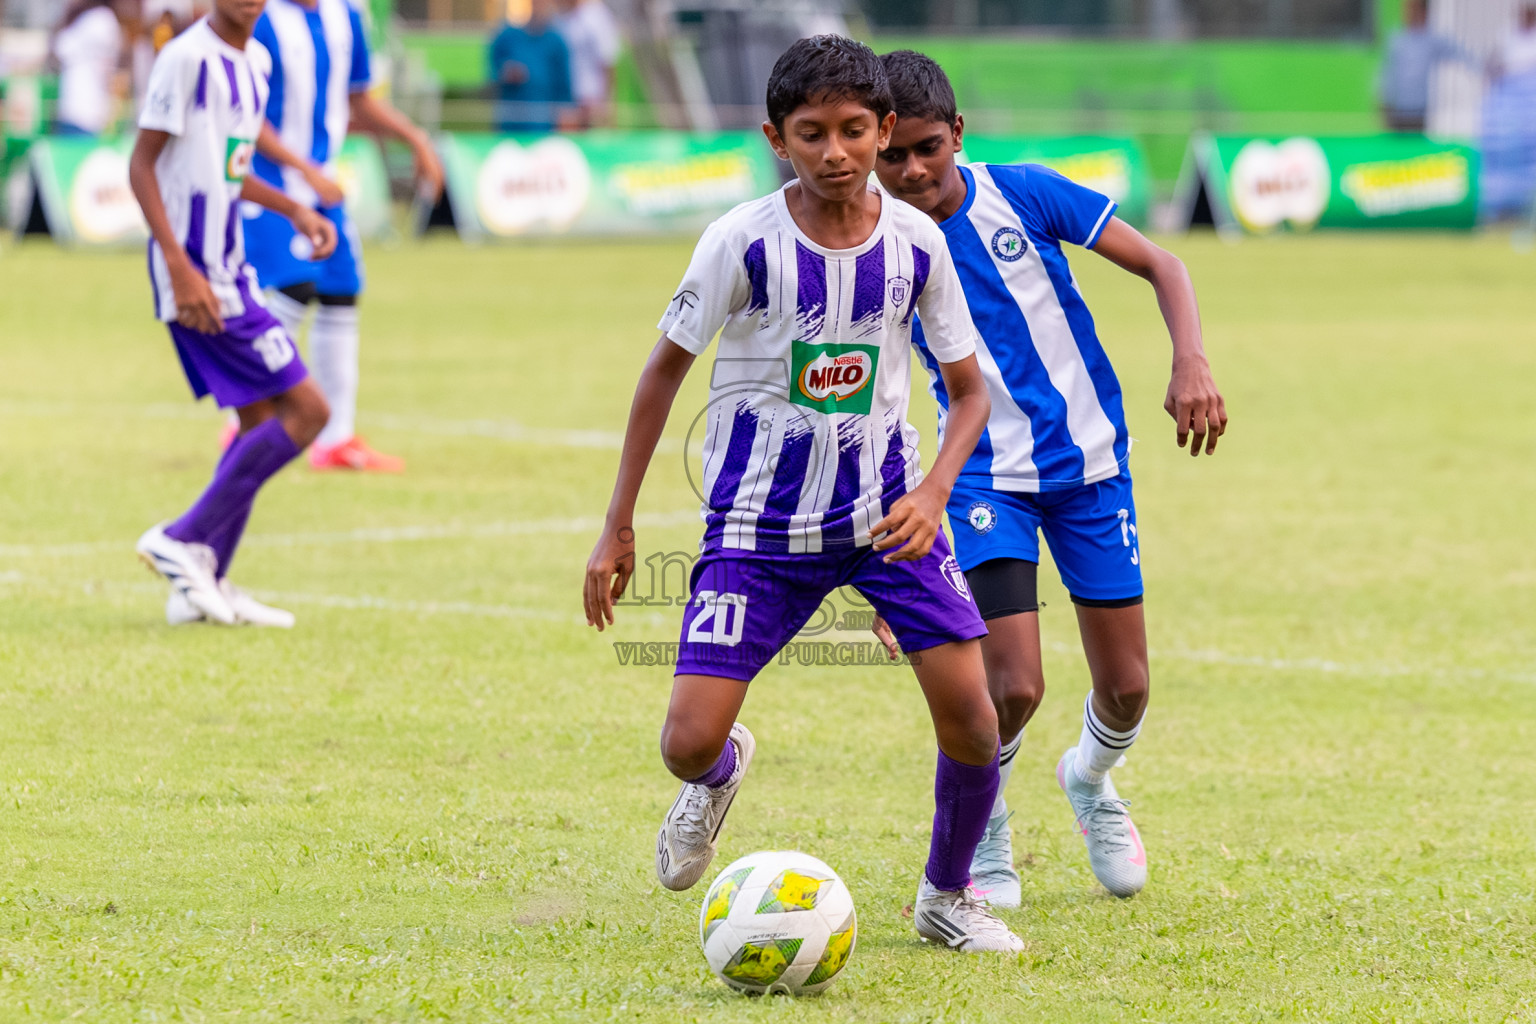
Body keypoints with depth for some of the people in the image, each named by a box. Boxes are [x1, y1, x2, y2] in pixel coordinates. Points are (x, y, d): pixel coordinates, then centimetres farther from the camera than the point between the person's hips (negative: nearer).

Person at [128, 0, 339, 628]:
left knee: (261, 423, 10)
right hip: (193, 274, -9)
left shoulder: (254, 62, 13)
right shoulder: (188, 58, -15)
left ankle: (203, 584, 14)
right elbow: (142, 164, -15)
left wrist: (294, 211, 17)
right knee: (306, 410, -10)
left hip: (230, 268, 9)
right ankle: (183, 542, -5)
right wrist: (180, 268, -22)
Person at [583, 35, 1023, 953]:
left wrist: (935, 491, -17)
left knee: (971, 715, -12)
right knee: (688, 745, -12)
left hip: (884, 507, 2)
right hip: (759, 522, -2)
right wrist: (618, 529, -1)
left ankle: (948, 895, 16)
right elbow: (666, 370, -3)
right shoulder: (744, 242, -14)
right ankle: (721, 775, 29)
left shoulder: (916, 243, -8)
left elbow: (969, 391, 3)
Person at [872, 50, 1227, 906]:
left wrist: (1191, 363, -20)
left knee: (1126, 688, 4)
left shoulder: (1023, 195, -9)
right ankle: (983, 834, 13)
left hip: (1090, 462, 1)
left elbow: (1160, 266, -3)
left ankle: (1093, 781, 39)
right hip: (986, 475, -1)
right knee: (1014, 686, -17)